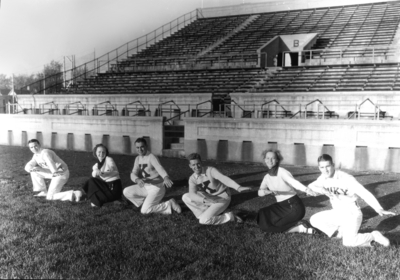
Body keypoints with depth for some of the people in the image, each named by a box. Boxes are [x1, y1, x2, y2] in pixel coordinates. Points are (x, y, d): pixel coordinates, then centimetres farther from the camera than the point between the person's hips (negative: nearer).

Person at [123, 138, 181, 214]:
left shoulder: (151, 157, -19)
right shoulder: (138, 158, 5)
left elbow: (159, 168, -39)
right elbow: (133, 174, -5)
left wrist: (166, 177, -62)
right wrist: (137, 180, -30)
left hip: (156, 188, -8)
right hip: (145, 187, 8)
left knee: (145, 210, -18)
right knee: (126, 192, -5)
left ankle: (169, 204, -4)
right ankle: (147, 202, 7)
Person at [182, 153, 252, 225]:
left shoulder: (211, 170, -24)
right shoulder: (192, 179, -8)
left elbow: (223, 179, -42)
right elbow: (192, 195, -24)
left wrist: (238, 188, -60)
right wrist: (205, 200, -44)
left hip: (222, 199, -6)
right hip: (210, 199, 6)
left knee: (203, 220, -22)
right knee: (185, 197, -4)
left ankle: (229, 217, -5)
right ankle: (205, 214, 2)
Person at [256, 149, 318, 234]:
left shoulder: (282, 172, -15)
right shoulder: (267, 177, 7)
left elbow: (294, 182, -33)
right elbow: (259, 192, -3)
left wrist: (307, 190, -53)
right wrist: (269, 192, -27)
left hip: (295, 206, -8)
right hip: (282, 206, 8)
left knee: (270, 226, -17)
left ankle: (300, 227, -5)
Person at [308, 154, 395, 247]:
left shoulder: (346, 178, -23)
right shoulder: (323, 178, -4)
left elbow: (364, 193, -26)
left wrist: (379, 209, -38)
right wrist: (322, 190, -28)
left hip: (351, 214, -6)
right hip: (337, 213, 6)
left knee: (348, 242, -21)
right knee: (314, 220, 1)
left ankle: (373, 236, 3)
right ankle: (340, 232, 8)